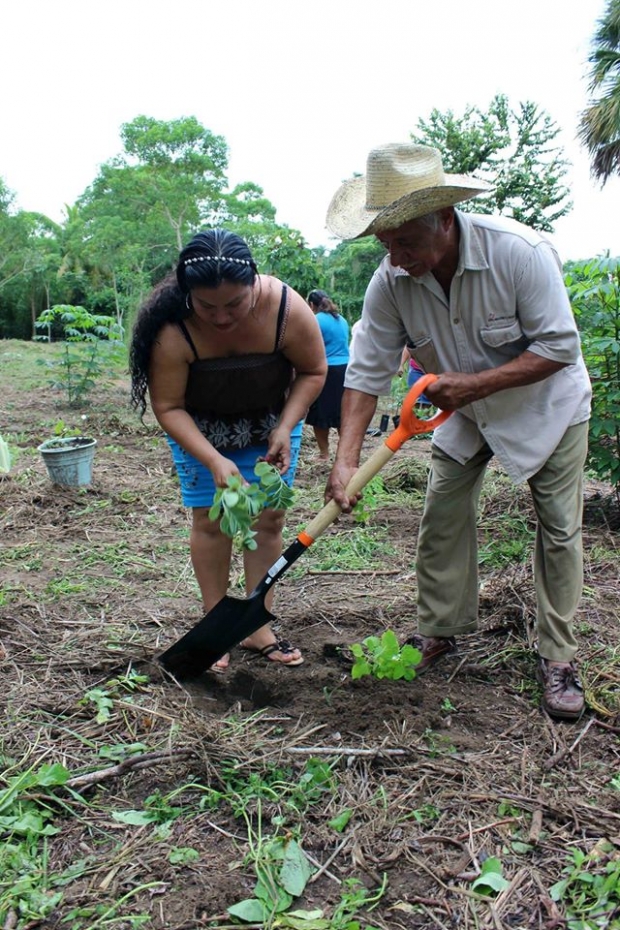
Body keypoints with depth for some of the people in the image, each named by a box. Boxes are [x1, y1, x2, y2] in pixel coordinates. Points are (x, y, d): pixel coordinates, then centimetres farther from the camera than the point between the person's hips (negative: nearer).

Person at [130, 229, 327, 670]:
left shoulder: (287, 307, -30)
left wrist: (285, 427, -23)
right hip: (201, 428, -1)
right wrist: (214, 460, -35)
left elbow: (314, 370, -14)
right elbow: (168, 407, -24)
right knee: (211, 519, -1)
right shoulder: (172, 330, -33)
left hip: (271, 422, 1)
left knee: (268, 517, 0)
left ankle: (258, 627, 11)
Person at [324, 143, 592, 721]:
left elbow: (559, 347, -27)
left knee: (559, 529, 0)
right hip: (464, 412, 4)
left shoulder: (520, 252, -32)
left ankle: (557, 659, 14)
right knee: (441, 517, 2)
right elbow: (367, 372, -19)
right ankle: (439, 631, 21)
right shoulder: (390, 282, -21)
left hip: (546, 403, -3)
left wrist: (473, 383, -34)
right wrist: (345, 458, -28)